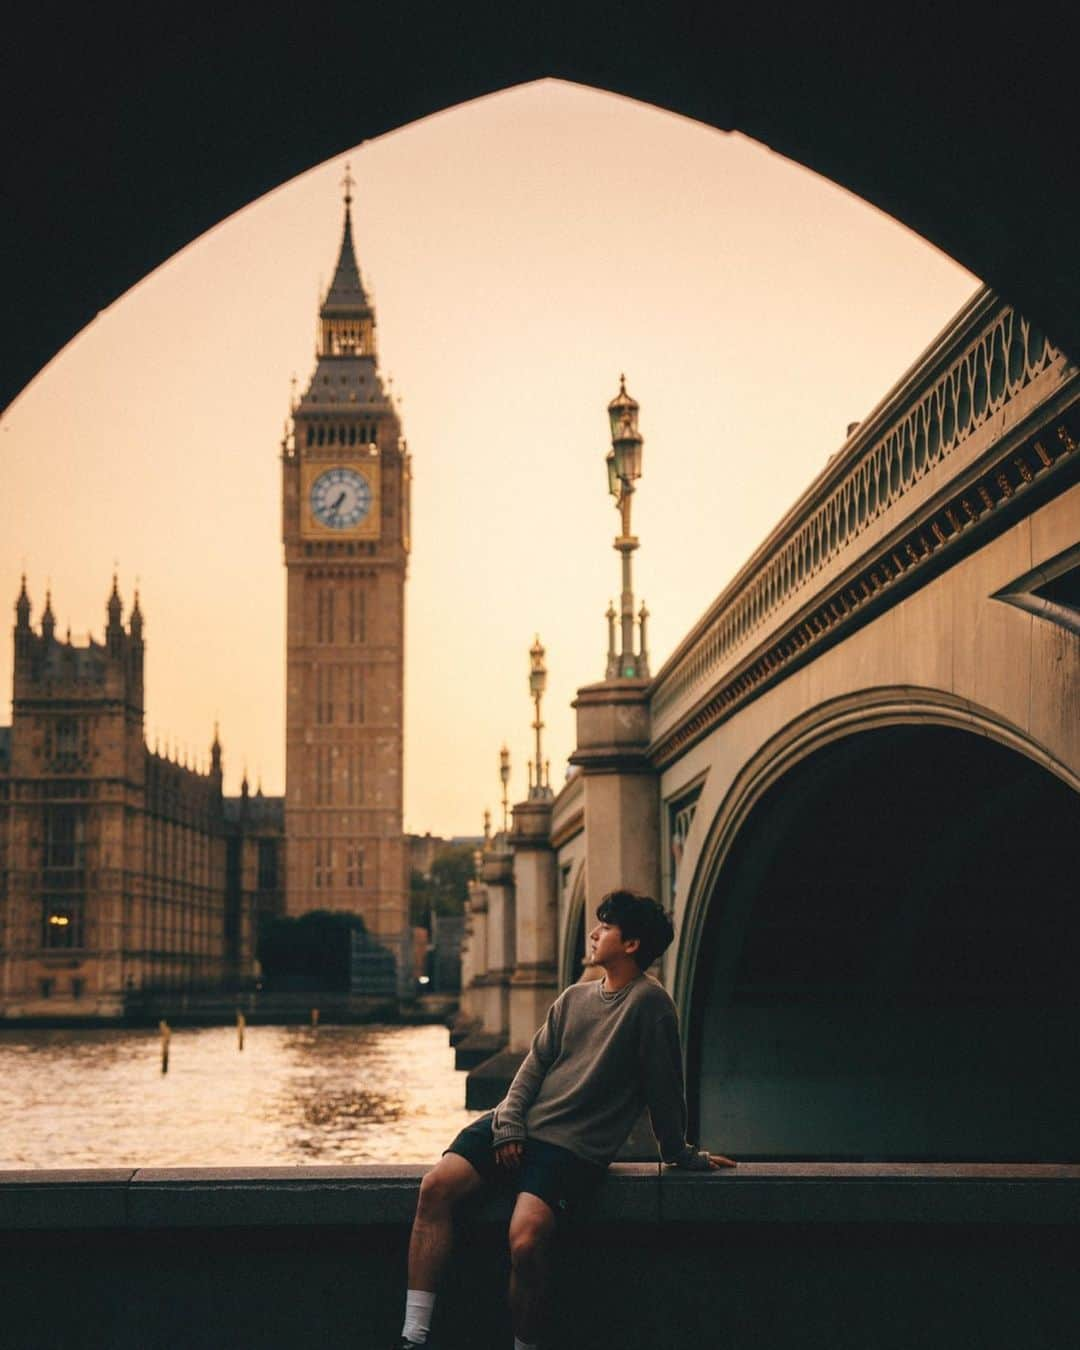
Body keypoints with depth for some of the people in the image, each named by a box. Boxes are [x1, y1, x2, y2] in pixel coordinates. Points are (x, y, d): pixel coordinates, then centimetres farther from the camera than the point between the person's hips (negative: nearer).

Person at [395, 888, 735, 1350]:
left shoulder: (649, 1000, -5)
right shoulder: (574, 998, 17)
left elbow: (663, 1086, -2)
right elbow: (536, 1062, 13)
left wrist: (681, 1155, 3)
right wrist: (509, 1121, -1)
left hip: (574, 1147, -6)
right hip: (521, 1127, 7)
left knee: (526, 1241, -31)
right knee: (437, 1185, -17)